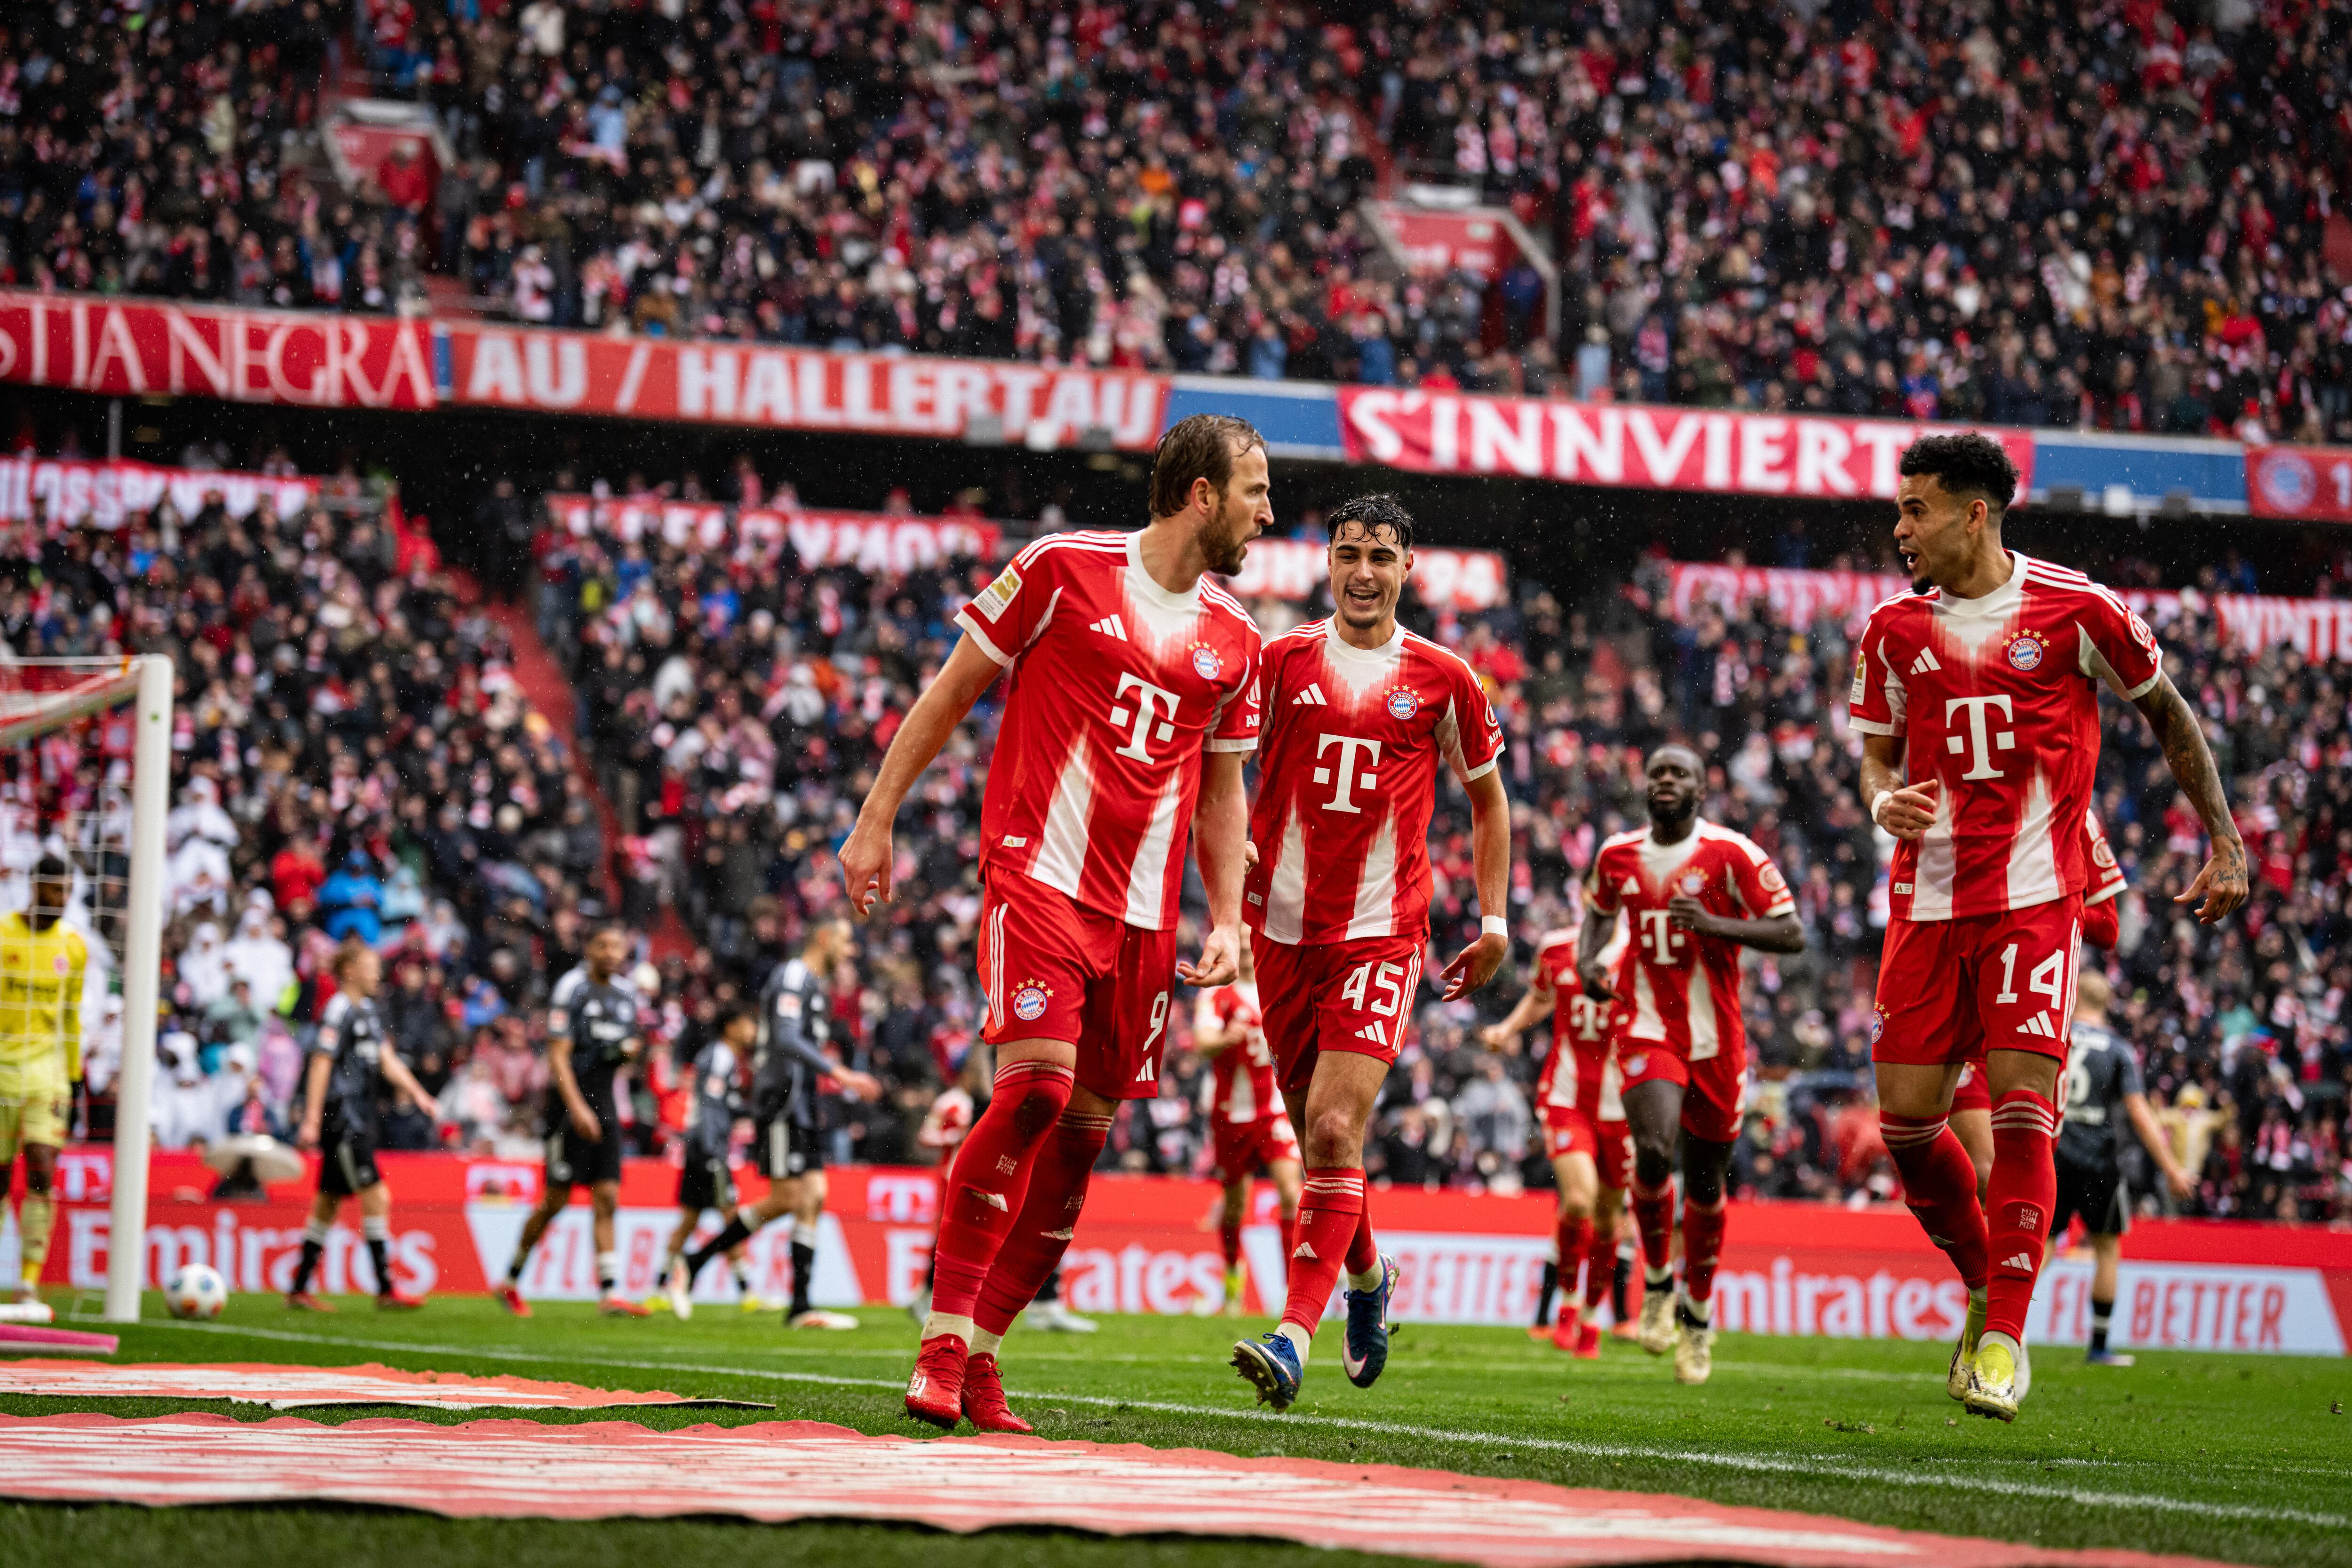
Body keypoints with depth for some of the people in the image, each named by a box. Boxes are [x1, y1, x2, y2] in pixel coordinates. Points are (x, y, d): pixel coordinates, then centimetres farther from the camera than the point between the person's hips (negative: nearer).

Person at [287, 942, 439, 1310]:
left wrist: (419, 1096, 10)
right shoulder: (338, 1011, -11)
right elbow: (321, 1065, -16)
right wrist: (311, 1120, -20)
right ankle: (386, 1290, -10)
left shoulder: (368, 1012, 18)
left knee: (328, 1204, 11)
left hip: (359, 1119, 10)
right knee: (376, 1197, -11)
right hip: (341, 1117, -10)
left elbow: (388, 1061, 21)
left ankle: (299, 1289, 16)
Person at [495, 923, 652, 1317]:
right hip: (570, 1102, -6)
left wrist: (628, 1052, 0)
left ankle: (609, 1292, -6)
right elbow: (558, 1055, -14)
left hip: (603, 1104, 6)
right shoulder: (572, 988, -10)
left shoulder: (626, 995, 13)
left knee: (607, 1199, -2)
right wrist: (577, 1108, -22)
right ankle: (511, 1281, 13)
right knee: (557, 1200, -2)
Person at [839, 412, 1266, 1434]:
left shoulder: (1233, 641, 14)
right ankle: (943, 1336, -15)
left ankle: (979, 1353, 11)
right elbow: (953, 691, 4)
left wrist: (1228, 919, 11)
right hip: (1038, 873, -6)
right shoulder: (1064, 570, -2)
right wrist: (877, 818, 1)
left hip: (1143, 912, 6)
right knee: (1038, 1083, -21)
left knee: (1085, 1128, 2)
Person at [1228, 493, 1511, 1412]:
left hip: (1381, 932, -3)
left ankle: (1294, 1336, -22)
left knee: (1334, 1129, -17)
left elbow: (1487, 797, 15)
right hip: (1283, 924, 3)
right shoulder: (1282, 662, 5)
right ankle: (1367, 1279, 40)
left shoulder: (1441, 679, 3)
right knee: (1321, 1135, 12)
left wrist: (1494, 921, 9)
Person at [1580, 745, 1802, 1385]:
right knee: (1654, 1150, -24)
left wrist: (1715, 924, -23)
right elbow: (1600, 911, 26)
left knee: (1706, 1182, 9)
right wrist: (1587, 959, 5)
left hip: (1716, 1039, -1)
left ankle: (1698, 1311, 29)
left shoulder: (1731, 854, -8)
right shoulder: (1618, 855, 4)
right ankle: (1657, 1280, 0)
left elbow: (1792, 934, -10)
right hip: (1646, 1031, 1)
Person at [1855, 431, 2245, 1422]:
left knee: (2021, 1107, -14)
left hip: (2036, 900, -4)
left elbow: (2167, 715, 9)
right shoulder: (1895, 629, 6)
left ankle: (2006, 1335, -8)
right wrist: (1884, 801, -8)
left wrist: (2225, 841, 8)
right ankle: (1984, 1282, 23)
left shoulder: (2075, 611, -4)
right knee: (1906, 1116, -1)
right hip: (1928, 896, 4)